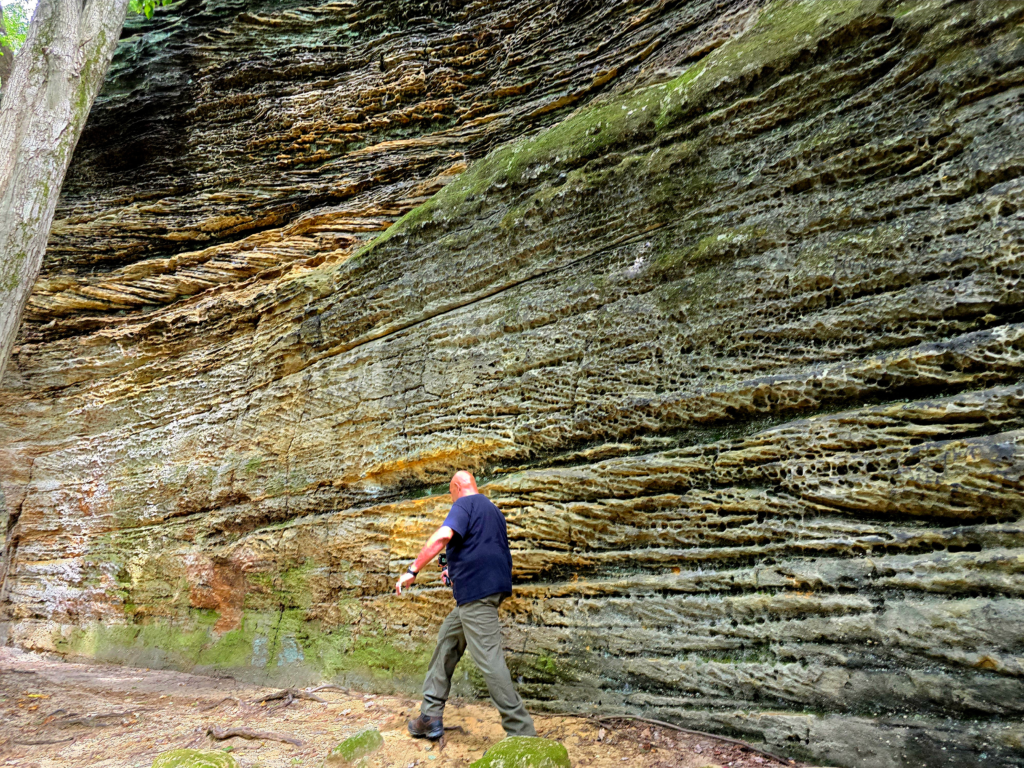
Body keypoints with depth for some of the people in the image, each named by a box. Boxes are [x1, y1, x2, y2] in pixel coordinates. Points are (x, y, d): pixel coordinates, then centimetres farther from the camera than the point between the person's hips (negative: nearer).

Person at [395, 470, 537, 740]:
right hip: (492, 585, 10)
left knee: (488, 658, -9)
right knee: (447, 641, 17)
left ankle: (522, 732, -6)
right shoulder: (492, 509, 23)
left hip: (476, 591, -10)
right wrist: (458, 571, 44)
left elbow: (443, 536, -22)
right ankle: (431, 716, 21)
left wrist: (412, 570, -20)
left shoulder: (465, 505, -5)